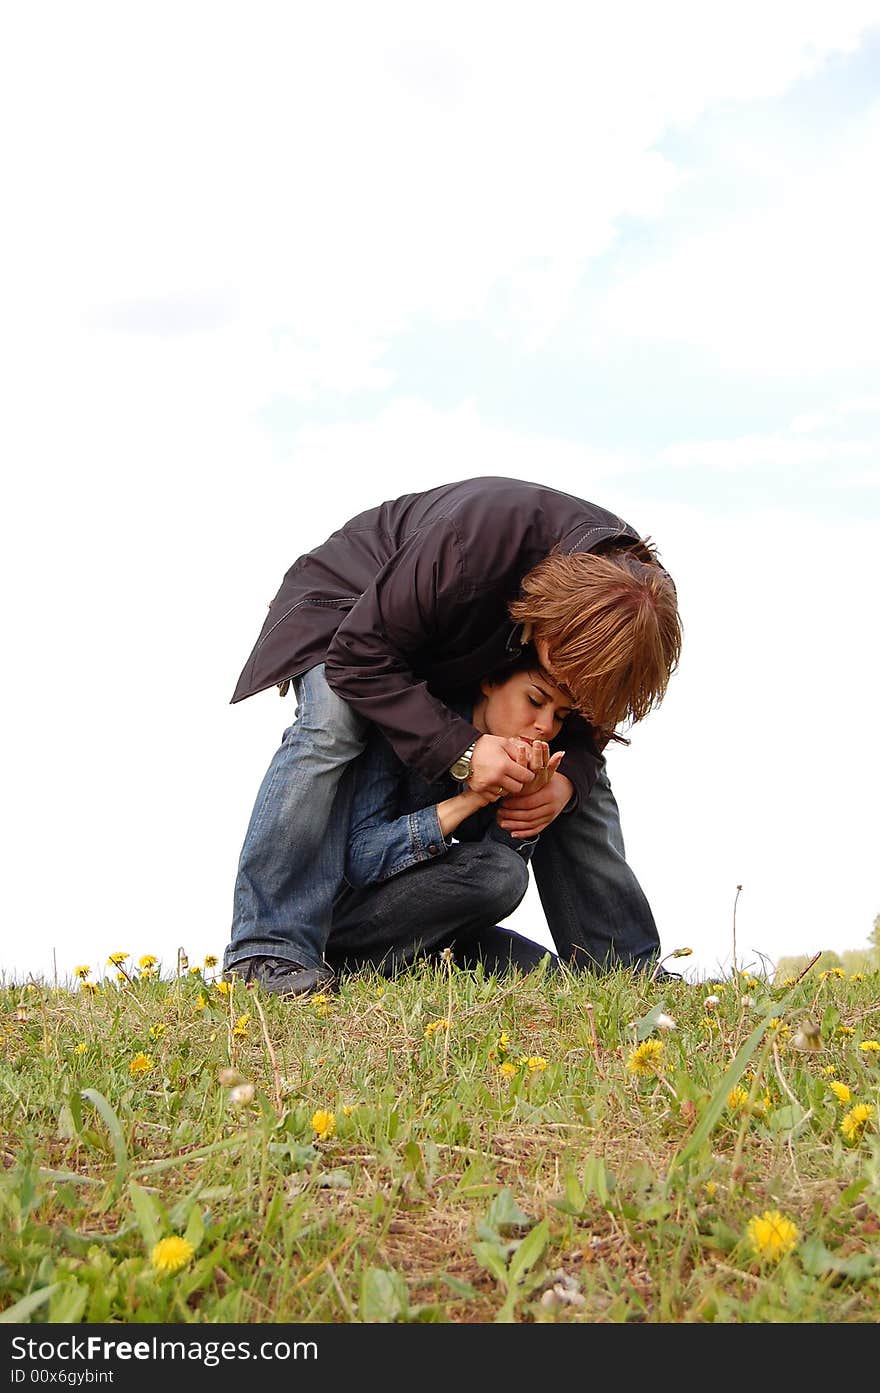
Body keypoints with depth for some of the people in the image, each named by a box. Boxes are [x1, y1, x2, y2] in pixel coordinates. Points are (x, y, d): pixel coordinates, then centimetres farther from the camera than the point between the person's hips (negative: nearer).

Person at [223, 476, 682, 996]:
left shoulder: (625, 581, -25)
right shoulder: (473, 543, -44)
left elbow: (588, 719, -9)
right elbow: (360, 656, -37)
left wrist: (567, 782, -31)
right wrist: (462, 750, -44)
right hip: (355, 603, -5)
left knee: (581, 775, -5)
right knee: (331, 721, -34)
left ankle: (624, 970, 5)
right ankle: (272, 950, -33)